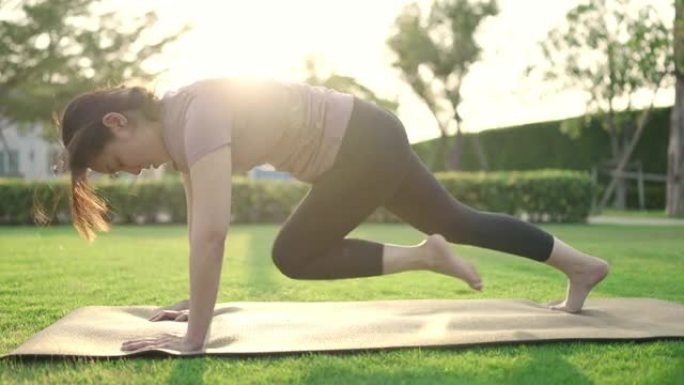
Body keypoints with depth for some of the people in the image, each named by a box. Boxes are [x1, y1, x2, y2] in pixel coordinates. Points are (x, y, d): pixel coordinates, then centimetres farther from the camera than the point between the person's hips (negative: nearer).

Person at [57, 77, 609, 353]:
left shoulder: (196, 116, -27)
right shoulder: (177, 131, 2)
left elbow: (212, 230, -35)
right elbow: (203, 223, 9)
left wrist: (194, 337, -30)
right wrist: (198, 301, 11)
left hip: (366, 143, -9)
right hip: (360, 149, 9)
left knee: (294, 255, -3)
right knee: (456, 221, 19)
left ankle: (423, 257, 3)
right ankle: (584, 266, 33)